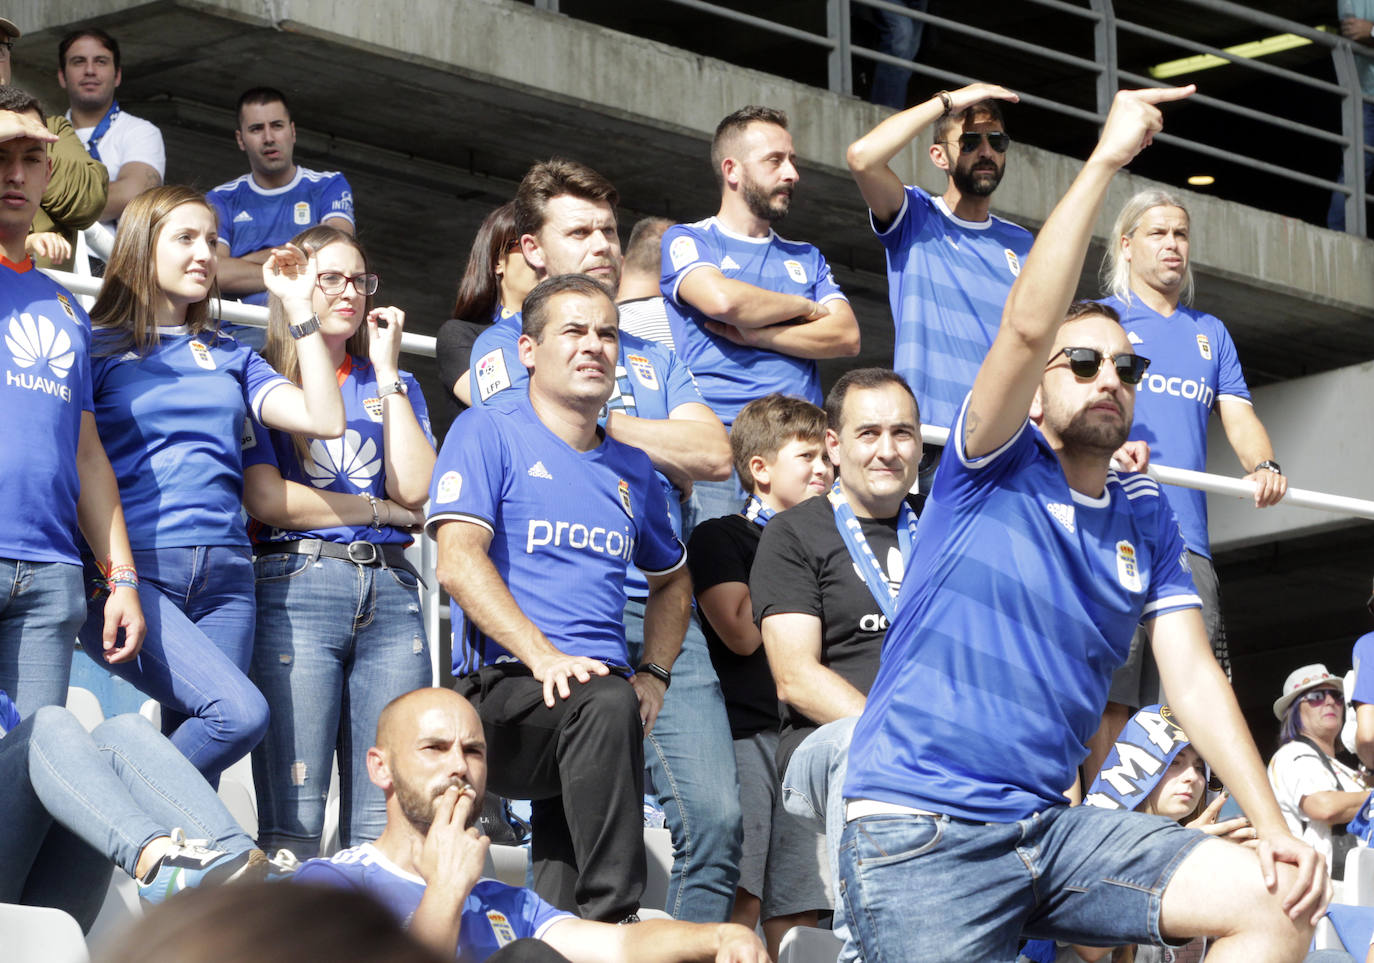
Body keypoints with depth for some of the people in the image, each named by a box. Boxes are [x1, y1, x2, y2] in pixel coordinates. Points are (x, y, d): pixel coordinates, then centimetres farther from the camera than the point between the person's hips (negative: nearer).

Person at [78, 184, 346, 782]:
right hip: (132, 569, -5)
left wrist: (299, 308, 9)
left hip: (223, 575, 5)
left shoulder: (230, 357, 20)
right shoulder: (98, 346, 7)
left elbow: (324, 420, 8)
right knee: (240, 712, -23)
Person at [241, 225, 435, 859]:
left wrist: (386, 372, 6)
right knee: (292, 820, -10)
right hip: (296, 586, -4)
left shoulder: (393, 384, 22)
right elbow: (267, 499, -5)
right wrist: (383, 509, 2)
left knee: (385, 822, -4)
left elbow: (415, 488, 4)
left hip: (390, 589, 4)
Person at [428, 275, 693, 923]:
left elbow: (672, 582, 37)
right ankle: (611, 921, -36)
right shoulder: (489, 432, 4)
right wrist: (543, 656, -21)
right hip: (499, 693, -6)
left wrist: (654, 675, 17)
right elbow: (459, 564, -8)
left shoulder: (632, 470, 23)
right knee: (605, 705, -37)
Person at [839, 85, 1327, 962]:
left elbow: (1193, 677, 7)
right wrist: (1107, 158, -19)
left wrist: (1275, 827, -5)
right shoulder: (996, 469, 0)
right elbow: (1028, 325, -17)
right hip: (921, 834, -5)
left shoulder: (1147, 519, 14)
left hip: (1049, 825, 5)